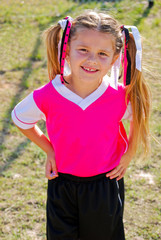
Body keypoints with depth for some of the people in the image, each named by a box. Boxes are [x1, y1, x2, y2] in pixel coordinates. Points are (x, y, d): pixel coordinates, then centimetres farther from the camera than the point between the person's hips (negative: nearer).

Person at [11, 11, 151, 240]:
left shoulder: (121, 97, -20)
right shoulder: (46, 97, -21)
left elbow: (140, 116, 3)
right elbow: (20, 119, 0)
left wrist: (128, 155, -1)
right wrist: (49, 150, -1)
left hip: (106, 186, 0)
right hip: (62, 185, 0)